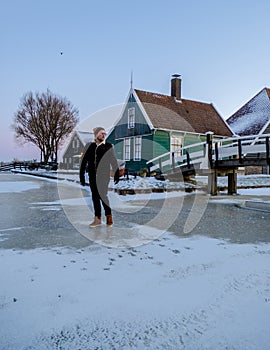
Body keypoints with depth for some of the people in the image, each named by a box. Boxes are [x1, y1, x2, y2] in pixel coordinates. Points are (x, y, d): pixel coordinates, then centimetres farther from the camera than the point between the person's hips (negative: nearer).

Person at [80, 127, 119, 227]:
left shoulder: (108, 146, 1)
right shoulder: (89, 146, 6)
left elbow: (113, 162, 3)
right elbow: (83, 162, 7)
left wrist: (116, 174, -1)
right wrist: (82, 176, 4)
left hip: (104, 176, -3)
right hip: (93, 176, 3)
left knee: (102, 195, -10)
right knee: (95, 197, 9)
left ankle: (109, 217, 6)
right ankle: (97, 219, 19)